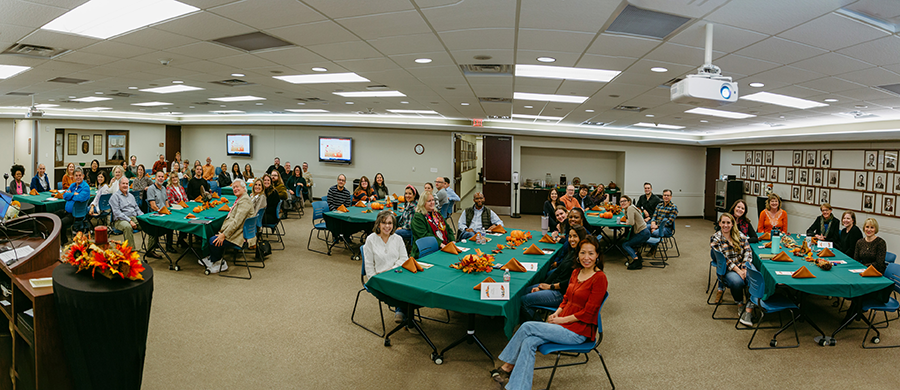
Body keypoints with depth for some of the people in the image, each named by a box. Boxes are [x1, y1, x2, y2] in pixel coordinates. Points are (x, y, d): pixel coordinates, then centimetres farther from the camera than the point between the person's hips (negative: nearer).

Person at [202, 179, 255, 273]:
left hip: (241, 236, -11)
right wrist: (222, 231, 12)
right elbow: (232, 218, 22)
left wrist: (224, 235, -23)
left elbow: (237, 222, -25)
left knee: (213, 240, -14)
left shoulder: (245, 201, -18)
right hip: (237, 232, 11)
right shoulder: (239, 200, 17)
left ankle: (218, 262, 9)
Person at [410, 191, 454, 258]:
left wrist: (452, 241, 4)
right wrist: (440, 244, -22)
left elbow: (448, 228, 23)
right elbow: (424, 235, -14)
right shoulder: (417, 217, -3)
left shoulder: (437, 213, 22)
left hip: (445, 246, 8)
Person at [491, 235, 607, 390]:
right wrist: (557, 313, 2)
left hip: (579, 331, -7)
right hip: (564, 323, 7)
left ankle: (508, 366, -1)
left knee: (527, 327, -16)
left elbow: (587, 313, -15)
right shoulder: (576, 272, 10)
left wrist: (562, 319, -13)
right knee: (529, 342, -18)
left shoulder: (600, 278, -13)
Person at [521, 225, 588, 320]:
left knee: (525, 300, -14)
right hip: (555, 285, 10)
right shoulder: (572, 252, 12)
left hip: (563, 293, -10)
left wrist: (551, 287, -12)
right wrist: (541, 286, 3)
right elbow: (558, 270, 11)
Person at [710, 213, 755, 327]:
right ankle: (740, 305, -5)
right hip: (727, 269, -3)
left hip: (743, 266, 3)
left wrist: (744, 268, -13)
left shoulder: (740, 235, 9)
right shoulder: (715, 238, -1)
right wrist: (737, 270, -17)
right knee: (737, 281, -34)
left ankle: (749, 310, -23)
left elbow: (748, 251, 1)